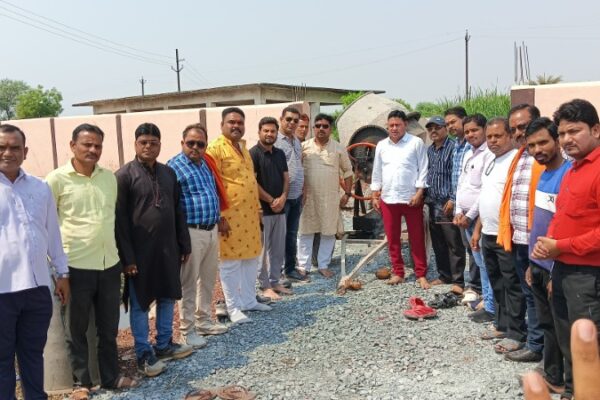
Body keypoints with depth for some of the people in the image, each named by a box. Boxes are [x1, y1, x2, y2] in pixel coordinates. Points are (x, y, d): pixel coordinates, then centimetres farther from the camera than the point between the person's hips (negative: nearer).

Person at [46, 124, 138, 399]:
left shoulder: (109, 177, 6)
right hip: (76, 265, -4)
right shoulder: (57, 179, -8)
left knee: (109, 327, 15)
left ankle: (111, 377, 29)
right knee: (77, 329, 10)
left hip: (110, 263, 4)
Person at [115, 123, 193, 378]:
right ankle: (143, 354, 16)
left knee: (168, 297, 15)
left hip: (168, 247, 6)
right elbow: (120, 219, -11)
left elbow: (178, 211, 13)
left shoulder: (168, 173, 9)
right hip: (140, 250, -6)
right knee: (140, 303, 4)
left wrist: (184, 244, 10)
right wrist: (127, 256, -15)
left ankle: (164, 345, 30)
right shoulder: (124, 175, -8)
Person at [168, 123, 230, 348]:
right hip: (191, 232, -8)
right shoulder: (174, 166, -11)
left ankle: (203, 321, 31)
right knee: (189, 283, 1)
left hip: (212, 230, 8)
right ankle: (187, 330, 12)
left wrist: (219, 218, 17)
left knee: (208, 279, 17)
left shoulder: (206, 163, 13)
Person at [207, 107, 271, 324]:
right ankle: (234, 308, 12)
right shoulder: (216, 148, -12)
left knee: (251, 259, 15)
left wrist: (257, 209, 19)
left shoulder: (243, 147, 15)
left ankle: (249, 300, 29)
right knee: (230, 262, 2)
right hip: (229, 216, -8)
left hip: (249, 214, 9)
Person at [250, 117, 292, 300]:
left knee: (278, 249, 12)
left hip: (280, 208, 7)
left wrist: (282, 198, -6)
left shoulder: (280, 153, 12)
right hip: (262, 209, -7)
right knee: (263, 249, 0)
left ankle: (275, 281, 23)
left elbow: (286, 178, 12)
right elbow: (252, 183, -14)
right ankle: (265, 286, 8)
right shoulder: (253, 153, -9)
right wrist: (271, 201, -12)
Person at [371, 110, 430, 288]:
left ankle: (421, 274, 10)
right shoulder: (381, 145, 10)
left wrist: (419, 193, -12)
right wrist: (375, 195, 10)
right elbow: (377, 172, 14)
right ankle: (398, 273, 20)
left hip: (411, 198, -4)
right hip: (388, 199, 4)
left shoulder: (416, 143, -3)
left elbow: (423, 169, -5)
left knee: (417, 238, 2)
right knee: (392, 239, 9)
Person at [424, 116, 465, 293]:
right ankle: (444, 275, 25)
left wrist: (453, 199, -18)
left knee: (454, 244, -4)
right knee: (438, 243, 14)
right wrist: (425, 197, 14)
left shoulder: (453, 148, -8)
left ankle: (458, 280, 2)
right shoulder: (429, 151, 16)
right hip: (433, 204, 8)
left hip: (448, 204, -8)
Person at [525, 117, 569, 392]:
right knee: (546, 324, 18)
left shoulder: (569, 175, -18)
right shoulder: (543, 175, 8)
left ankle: (566, 382, 21)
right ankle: (552, 376, 32)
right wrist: (532, 263, 16)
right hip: (538, 264, 8)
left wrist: (558, 272, -19)